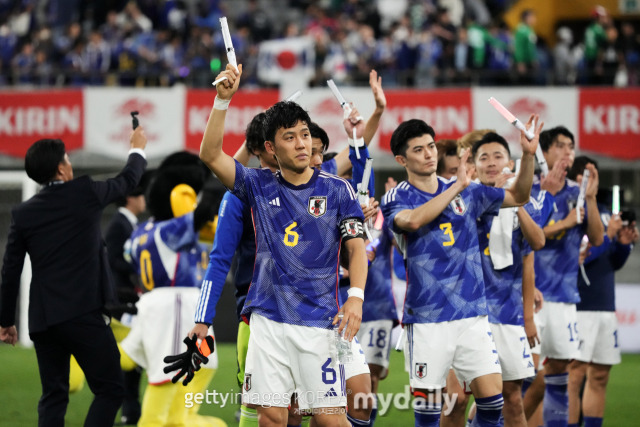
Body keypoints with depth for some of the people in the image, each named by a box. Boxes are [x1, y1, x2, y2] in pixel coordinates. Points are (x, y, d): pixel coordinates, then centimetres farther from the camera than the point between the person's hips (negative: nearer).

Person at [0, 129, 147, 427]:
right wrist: (137, 150, 36)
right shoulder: (84, 193, -3)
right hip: (82, 313, -5)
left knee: (53, 397, 11)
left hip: (43, 319, 5)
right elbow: (127, 181, 15)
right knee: (109, 389, 0)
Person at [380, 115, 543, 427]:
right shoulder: (396, 199, -3)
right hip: (427, 320, -4)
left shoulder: (465, 192, 11)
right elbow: (413, 220, -25)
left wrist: (528, 154, -1)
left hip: (472, 315, 4)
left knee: (492, 395, -4)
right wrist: (458, 185, -21)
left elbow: (518, 197, 14)